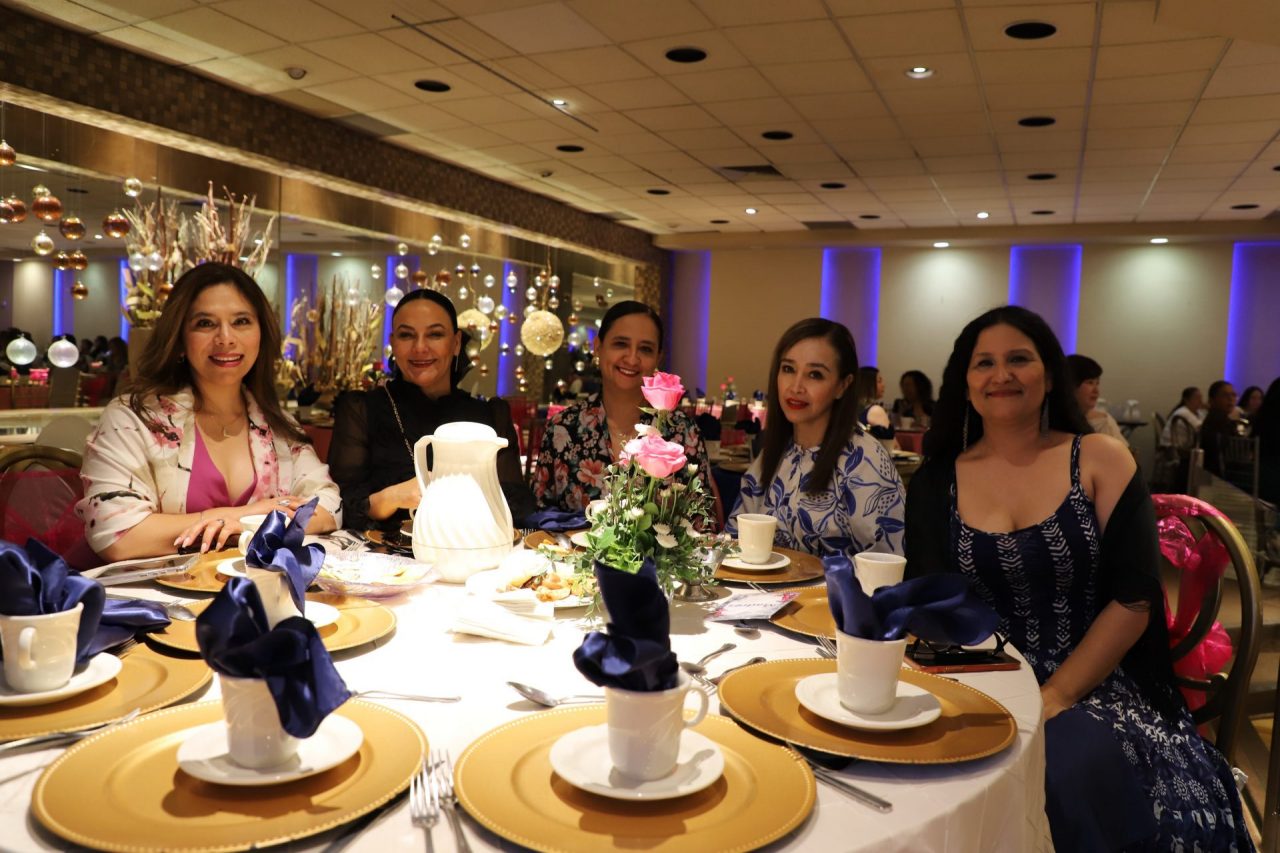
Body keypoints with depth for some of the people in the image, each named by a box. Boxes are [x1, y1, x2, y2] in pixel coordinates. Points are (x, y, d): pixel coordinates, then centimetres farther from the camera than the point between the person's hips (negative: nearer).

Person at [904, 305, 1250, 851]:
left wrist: (1054, 697, -13)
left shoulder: (1100, 461, 0)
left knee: (1075, 764, -30)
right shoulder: (936, 481, 4)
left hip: (1095, 690, -1)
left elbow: (1135, 600, -4)